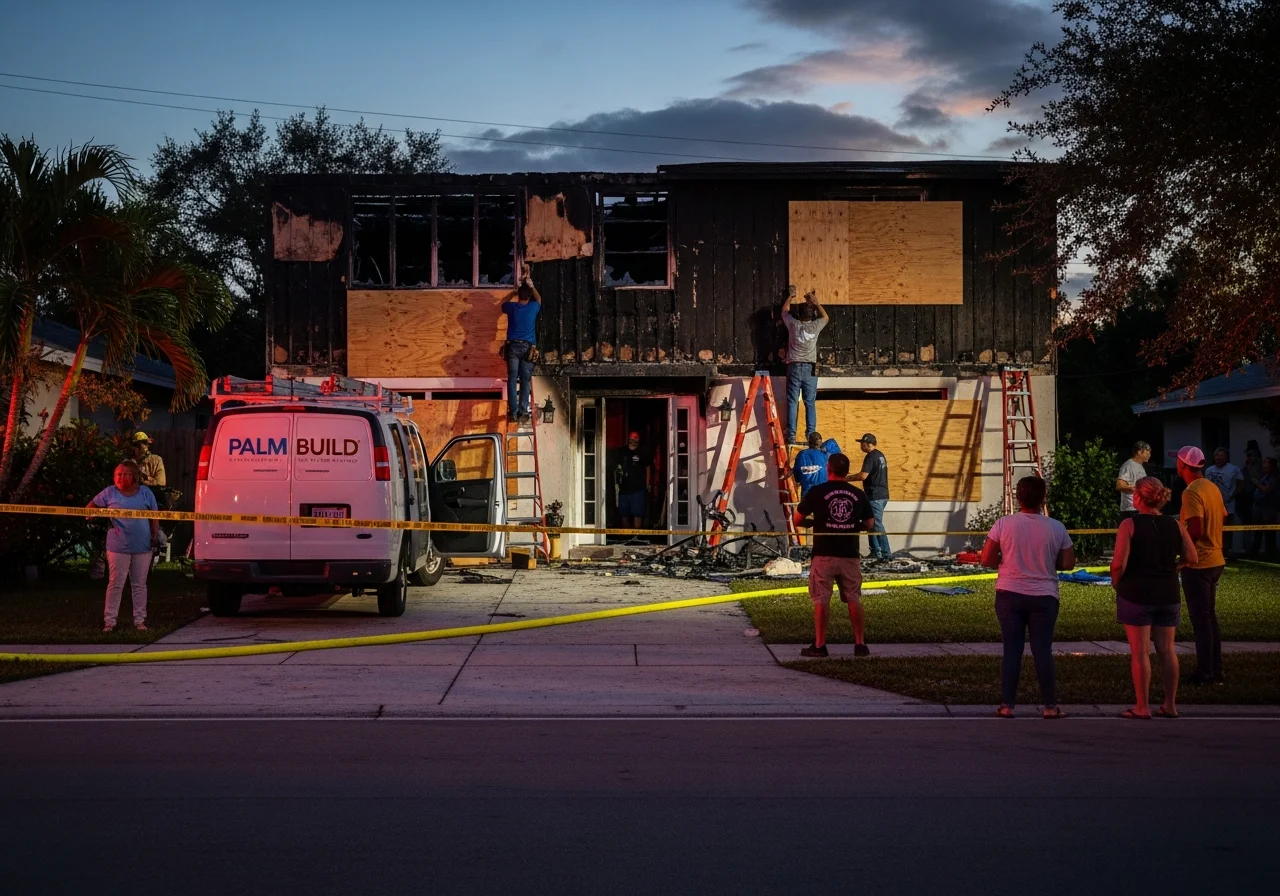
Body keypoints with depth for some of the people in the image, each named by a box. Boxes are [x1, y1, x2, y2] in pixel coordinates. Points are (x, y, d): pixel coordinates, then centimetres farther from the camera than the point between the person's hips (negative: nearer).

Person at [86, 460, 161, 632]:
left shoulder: (145, 493, 2)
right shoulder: (110, 493, 0)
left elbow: (154, 517, 7)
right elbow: (92, 505, 11)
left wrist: (155, 536, 0)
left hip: (142, 547, 1)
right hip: (118, 546, -1)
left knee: (140, 584, 9)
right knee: (115, 584, 1)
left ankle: (140, 620, 17)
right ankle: (109, 620, 7)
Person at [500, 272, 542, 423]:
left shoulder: (512, 307, 5)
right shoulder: (533, 307, 5)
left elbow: (503, 304, 32)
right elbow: (539, 299, 30)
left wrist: (514, 293, 42)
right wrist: (531, 285, 40)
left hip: (513, 346, 0)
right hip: (527, 347, 0)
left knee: (512, 379, -2)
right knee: (525, 380, 0)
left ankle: (513, 412, -9)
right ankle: (523, 412, -7)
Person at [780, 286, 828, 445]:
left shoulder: (793, 325, -4)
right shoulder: (815, 327, -3)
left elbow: (785, 310, 18)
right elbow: (825, 317, 21)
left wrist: (791, 296, 34)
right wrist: (815, 302, 31)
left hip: (794, 367, 0)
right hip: (810, 368, 0)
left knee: (792, 403, 0)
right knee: (810, 404, 4)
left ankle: (791, 436, -4)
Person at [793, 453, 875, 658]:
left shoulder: (817, 492, -5)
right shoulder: (858, 494, 4)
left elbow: (797, 520, -2)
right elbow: (869, 524, 10)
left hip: (824, 555, -3)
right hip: (850, 555, 3)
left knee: (821, 600, 3)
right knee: (854, 600, 10)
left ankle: (819, 645, 4)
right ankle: (860, 644, 13)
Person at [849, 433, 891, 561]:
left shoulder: (870, 457, -15)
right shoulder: (880, 455, 15)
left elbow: (863, 475, -22)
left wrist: (847, 478, -13)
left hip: (874, 496, -10)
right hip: (883, 494, 10)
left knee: (877, 525, -7)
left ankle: (886, 553, -10)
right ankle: (876, 552, 17)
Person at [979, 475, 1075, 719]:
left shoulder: (1003, 524, -7)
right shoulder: (1056, 528, -4)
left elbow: (987, 560, -5)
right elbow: (1068, 563, 0)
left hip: (1009, 595, 0)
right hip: (1044, 597, 0)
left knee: (1012, 650, 5)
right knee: (1043, 650, 5)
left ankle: (1007, 705, 6)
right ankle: (1050, 706, 7)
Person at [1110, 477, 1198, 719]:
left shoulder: (1129, 525, -12)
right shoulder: (1175, 525, 1)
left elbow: (1119, 563, -18)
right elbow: (1192, 558, 1)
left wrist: (1116, 582, 0)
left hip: (1136, 594, -4)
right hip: (1168, 595, 4)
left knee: (1140, 651, 1)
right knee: (1167, 650, 12)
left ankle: (1142, 707, 4)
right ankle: (1170, 705, 18)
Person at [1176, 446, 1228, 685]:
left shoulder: (1192, 493, -18)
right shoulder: (1213, 488, 9)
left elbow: (1195, 531, -25)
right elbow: (1222, 518, 16)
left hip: (1197, 563, -9)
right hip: (1215, 560, 9)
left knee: (1200, 618, -2)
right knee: (1209, 616, 16)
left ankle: (1205, 672, 2)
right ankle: (1216, 670, 20)